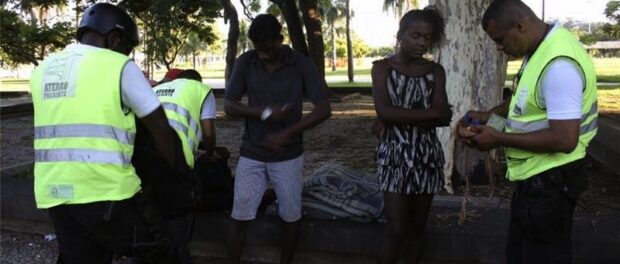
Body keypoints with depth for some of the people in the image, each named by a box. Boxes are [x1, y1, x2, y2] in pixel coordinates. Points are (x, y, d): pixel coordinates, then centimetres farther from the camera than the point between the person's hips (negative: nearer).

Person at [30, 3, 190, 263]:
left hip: (54, 193, 7)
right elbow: (161, 130, -4)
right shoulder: (119, 66, -5)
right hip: (106, 192, -6)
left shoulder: (43, 70, 14)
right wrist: (180, 173, 9)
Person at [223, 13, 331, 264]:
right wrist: (265, 113, -22)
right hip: (251, 154, 1)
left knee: (290, 216, 10)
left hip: (288, 156, -1)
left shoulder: (302, 64, -10)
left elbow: (324, 109, -14)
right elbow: (229, 105, -6)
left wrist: (287, 133, -24)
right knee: (239, 216, 4)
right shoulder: (245, 62, -6)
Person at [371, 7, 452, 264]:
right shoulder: (382, 68, -2)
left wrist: (399, 119, -14)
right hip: (394, 156, -3)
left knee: (417, 228, 12)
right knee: (397, 231, -5)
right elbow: (384, 112, -17)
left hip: (428, 156, 3)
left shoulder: (436, 71, 3)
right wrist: (430, 113, -14)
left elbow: (443, 118, -8)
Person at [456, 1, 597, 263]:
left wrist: (499, 139, -22)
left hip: (550, 180, -10)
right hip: (534, 176, 10)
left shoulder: (558, 64, -28)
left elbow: (565, 140, -31)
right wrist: (489, 115, 6)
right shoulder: (539, 49, 5)